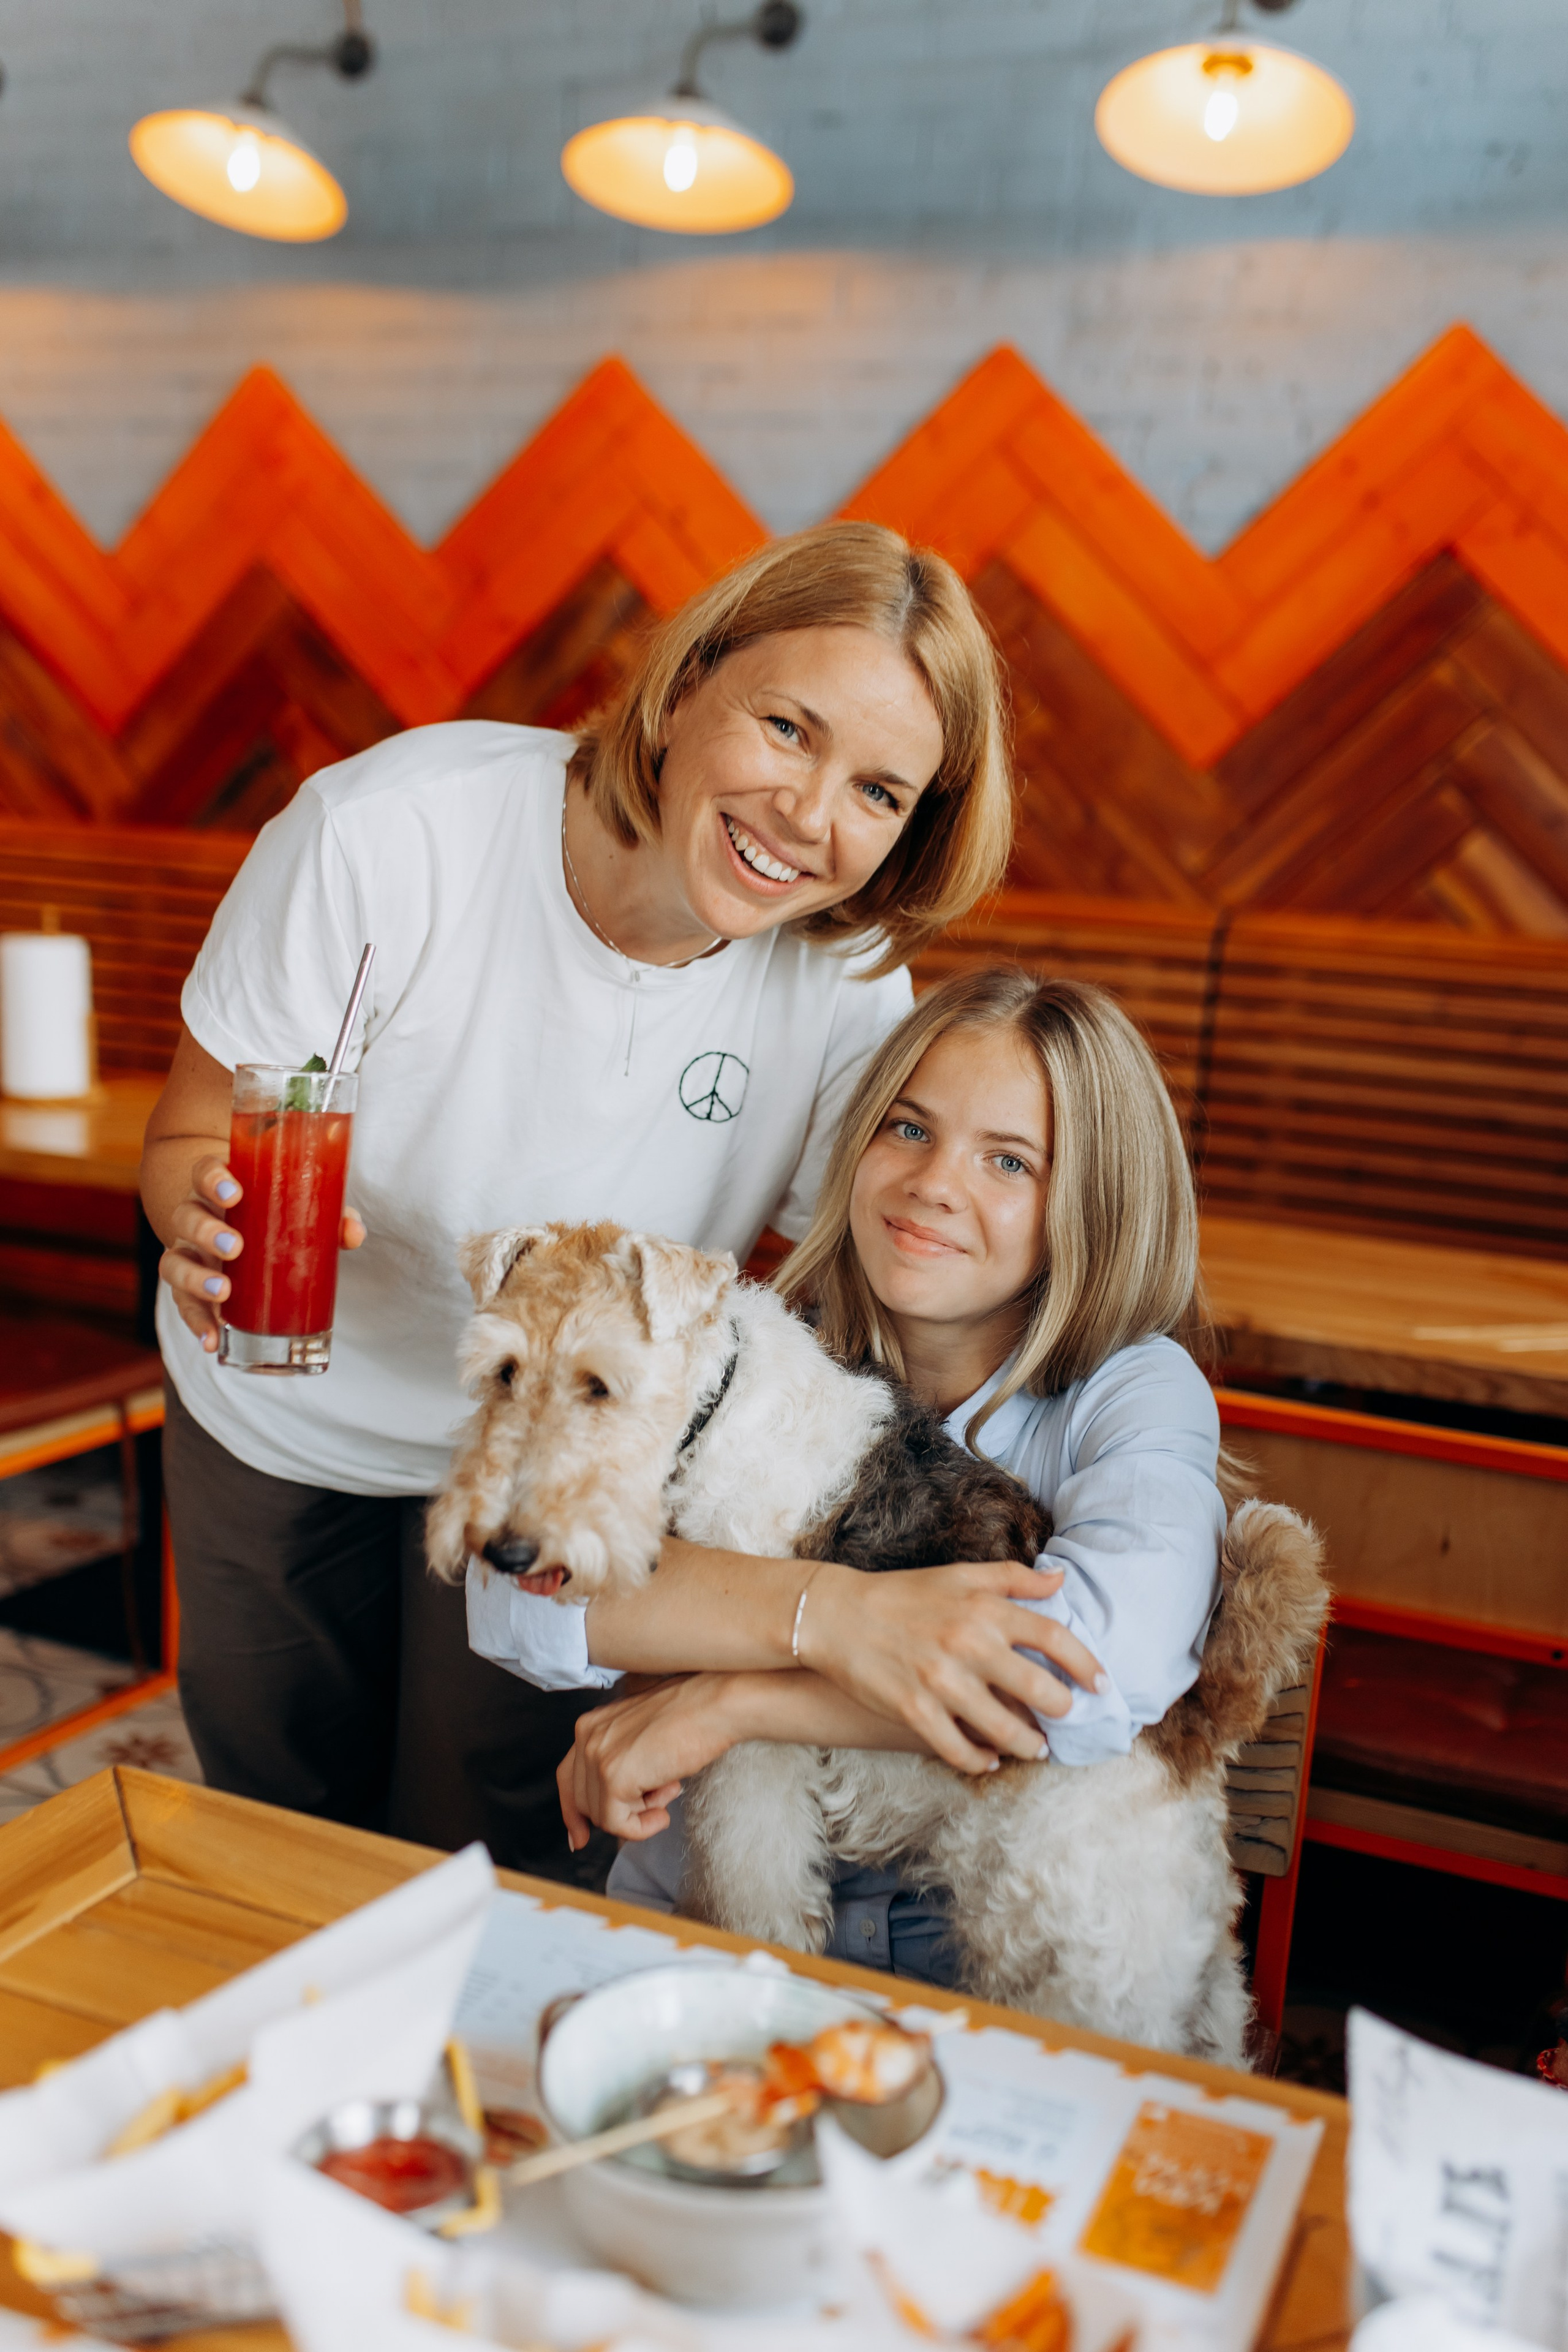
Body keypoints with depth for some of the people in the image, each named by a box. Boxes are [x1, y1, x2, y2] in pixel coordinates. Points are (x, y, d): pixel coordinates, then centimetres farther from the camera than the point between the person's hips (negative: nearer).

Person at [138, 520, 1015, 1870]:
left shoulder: (849, 987, -24)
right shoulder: (384, 836, -31)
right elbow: (190, 1140, -19)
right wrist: (207, 1215, -43)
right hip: (281, 1422, 0)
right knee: (282, 1820, 22)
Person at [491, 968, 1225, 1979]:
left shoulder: (1136, 1395, -8)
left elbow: (1113, 1663, -28)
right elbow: (525, 1594, -19)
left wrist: (730, 1703, -23)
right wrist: (834, 1615, -33)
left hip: (996, 1973, -1)